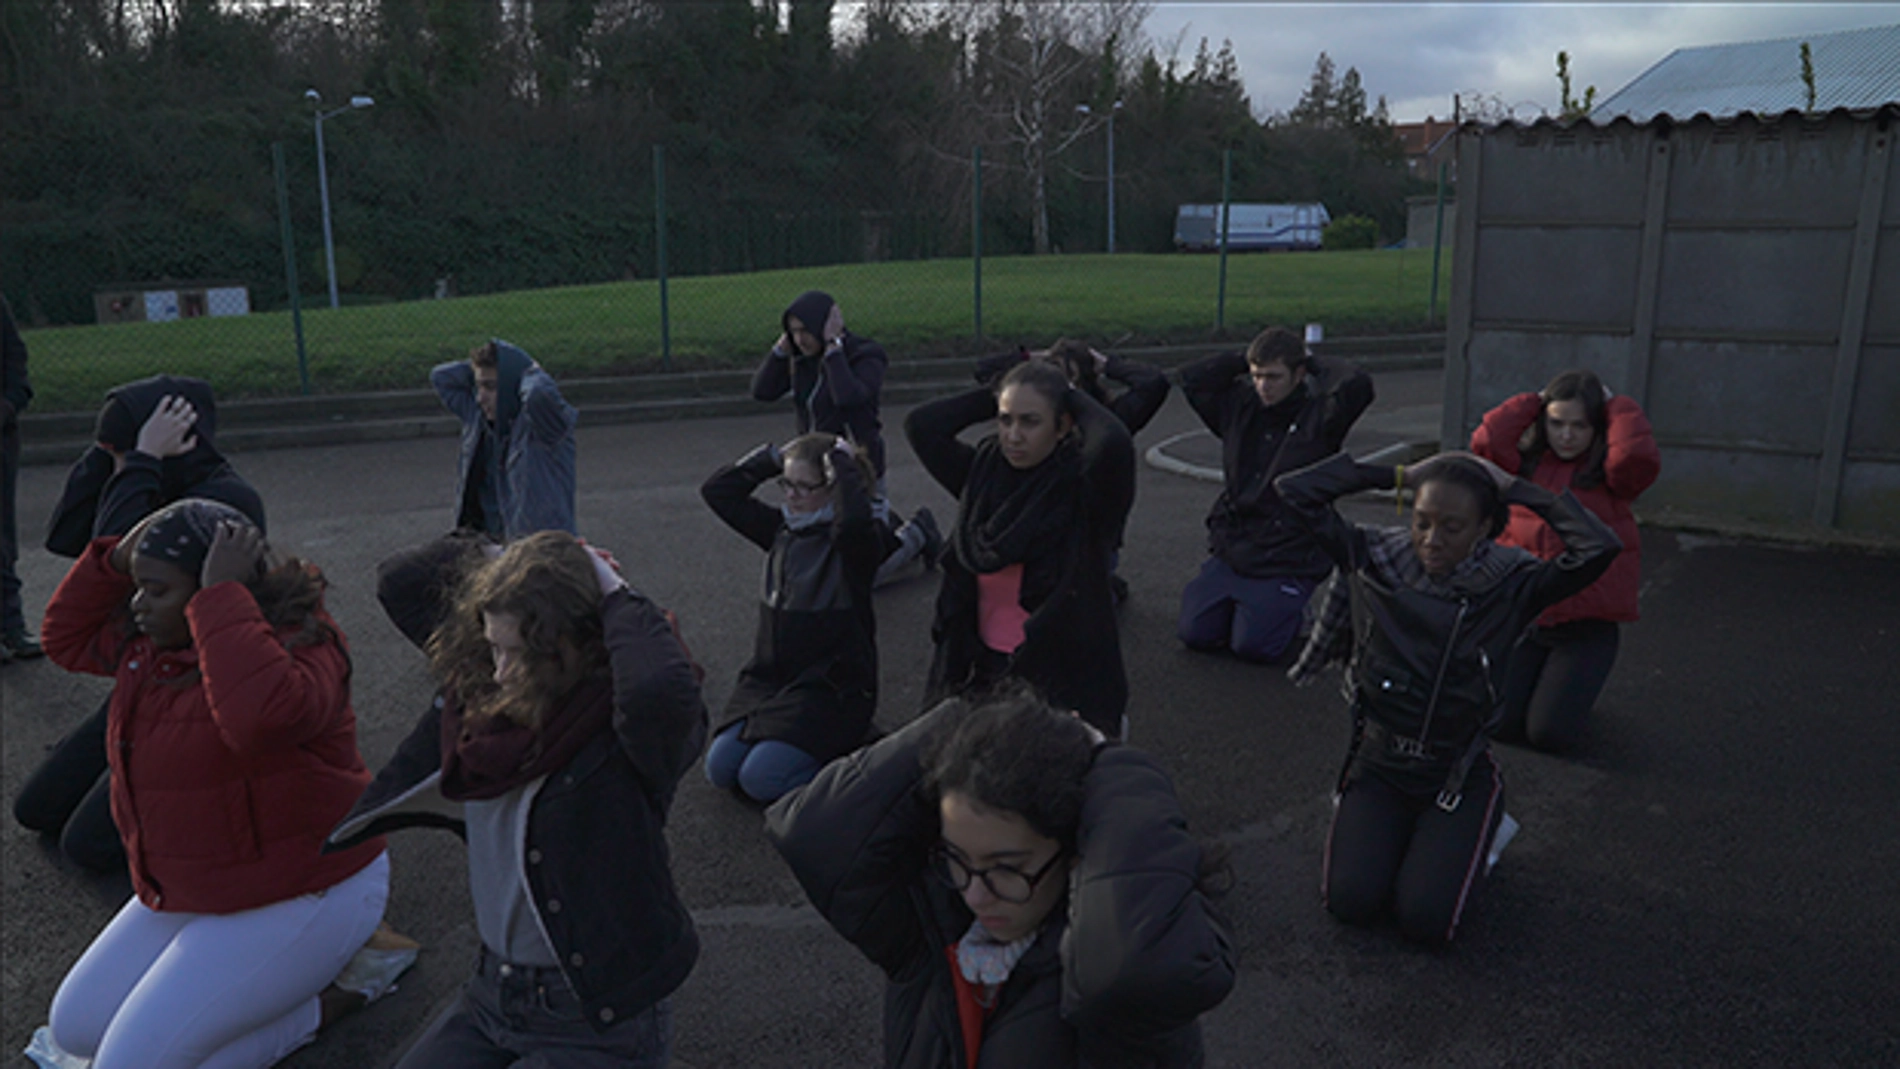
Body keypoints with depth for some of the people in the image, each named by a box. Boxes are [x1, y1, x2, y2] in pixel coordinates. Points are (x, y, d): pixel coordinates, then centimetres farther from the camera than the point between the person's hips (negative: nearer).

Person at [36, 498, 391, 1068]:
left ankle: (319, 997, 4)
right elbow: (67, 639, 14)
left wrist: (221, 596, -39)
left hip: (298, 892, -10)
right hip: (192, 889, 10)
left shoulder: (295, 646, -27)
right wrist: (115, 560, -3)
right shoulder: (153, 640, 1)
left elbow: (264, 716, -48)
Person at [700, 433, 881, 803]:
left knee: (761, 779, -20)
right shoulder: (781, 529, 7)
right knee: (720, 769, -7)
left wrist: (844, 463, -23)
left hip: (831, 688, -7)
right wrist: (772, 458, 1)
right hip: (769, 679, 7)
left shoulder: (850, 542, -13)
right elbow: (717, 491, 9)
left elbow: (855, 520, -38)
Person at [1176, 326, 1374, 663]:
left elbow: (1358, 386, -26)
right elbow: (1192, 379, 3)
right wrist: (1243, 361, -1)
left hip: (1287, 564, -5)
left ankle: (1291, 613, 18)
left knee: (1252, 644, -13)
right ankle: (1238, 605, 25)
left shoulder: (1318, 417, -9)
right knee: (1194, 633, -4)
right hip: (1229, 551, 5)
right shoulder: (1241, 405, 6)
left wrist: (1316, 364, -9)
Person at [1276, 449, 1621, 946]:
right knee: (1351, 901, -17)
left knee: (1426, 919, -17)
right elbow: (1296, 489, -10)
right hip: (1377, 766, 2)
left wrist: (1517, 490, -16)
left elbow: (1600, 546, -26)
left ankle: (1471, 839, 15)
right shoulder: (1376, 559, -7)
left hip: (1460, 777, -1)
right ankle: (1390, 835, 16)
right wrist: (1397, 475, -11)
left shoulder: (1507, 585, -11)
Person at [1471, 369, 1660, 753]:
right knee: (1499, 722, -5)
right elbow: (1487, 442, -13)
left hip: (1586, 627, -2)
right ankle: (1539, 676, 28)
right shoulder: (1526, 464, 5)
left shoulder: (1610, 475, -1)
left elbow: (1639, 457, -23)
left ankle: (1574, 685, 25)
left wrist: (1617, 405, -6)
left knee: (1549, 733, -10)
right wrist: (1534, 400, -2)